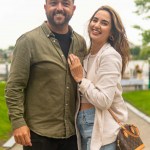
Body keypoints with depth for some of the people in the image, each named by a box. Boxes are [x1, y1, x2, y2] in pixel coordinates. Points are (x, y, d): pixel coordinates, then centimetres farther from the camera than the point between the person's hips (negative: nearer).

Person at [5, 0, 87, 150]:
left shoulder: (80, 42, 5)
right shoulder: (28, 40, -8)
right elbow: (14, 86, -9)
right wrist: (18, 121, -15)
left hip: (72, 130, 4)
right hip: (39, 132, -4)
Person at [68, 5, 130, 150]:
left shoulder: (110, 55, -15)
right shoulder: (87, 55, 8)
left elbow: (104, 101, -23)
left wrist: (80, 78, -18)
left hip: (102, 129, -7)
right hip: (82, 124, 7)